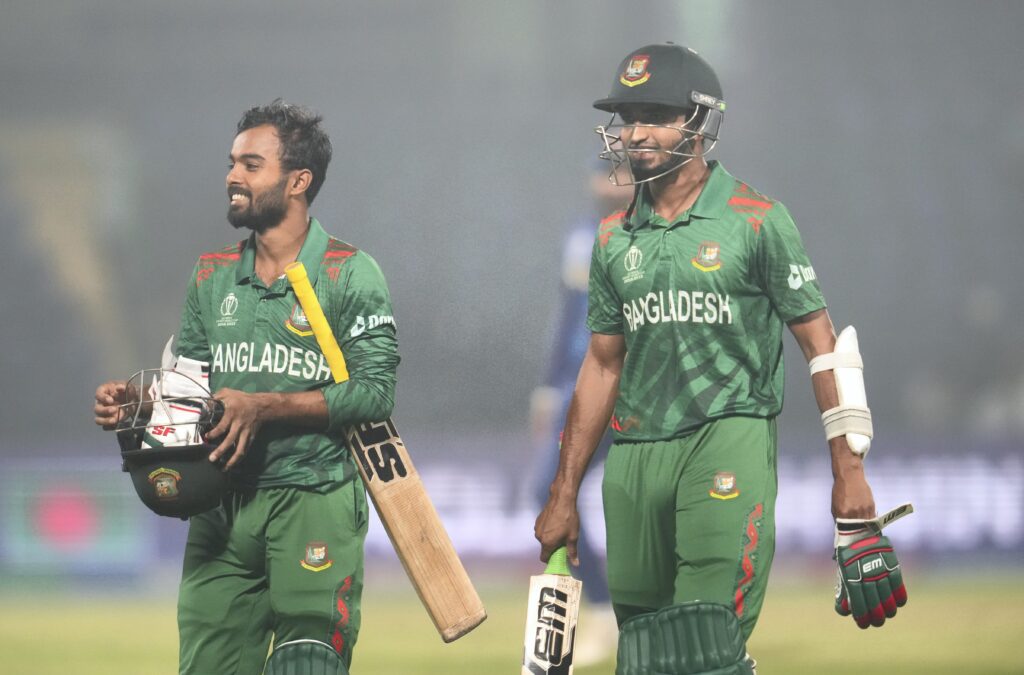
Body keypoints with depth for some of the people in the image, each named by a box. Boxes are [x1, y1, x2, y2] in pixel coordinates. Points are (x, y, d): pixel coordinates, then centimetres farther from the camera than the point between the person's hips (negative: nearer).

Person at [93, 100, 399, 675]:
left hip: (314, 500, -5)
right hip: (223, 504, 5)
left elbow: (375, 390, -10)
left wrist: (263, 407, -18)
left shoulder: (349, 273, -1)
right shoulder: (213, 277, 15)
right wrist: (137, 400, -2)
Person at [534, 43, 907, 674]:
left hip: (728, 439, -5)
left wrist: (848, 471, -7)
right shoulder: (616, 239, 13)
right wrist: (564, 496, 18)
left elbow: (821, 344, -1)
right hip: (635, 456, 5)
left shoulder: (757, 220, -2)